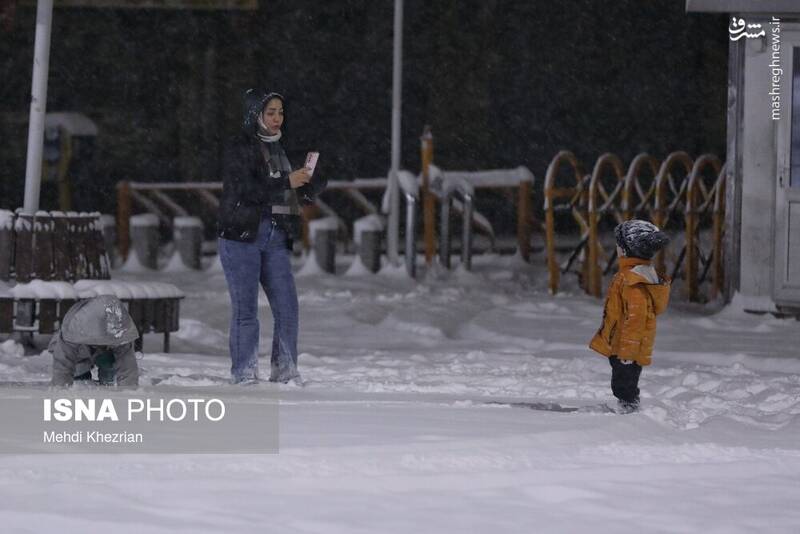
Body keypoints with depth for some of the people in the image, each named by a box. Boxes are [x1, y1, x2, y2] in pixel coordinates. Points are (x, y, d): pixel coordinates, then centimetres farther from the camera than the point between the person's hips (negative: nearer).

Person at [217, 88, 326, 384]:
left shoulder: (277, 150, 17)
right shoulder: (239, 148, -4)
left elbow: (300, 197, 20)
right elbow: (244, 189, -18)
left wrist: (315, 183, 1)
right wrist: (286, 182, -22)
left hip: (275, 238, 6)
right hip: (242, 237, -6)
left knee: (287, 307, 1)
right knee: (245, 309, -4)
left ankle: (285, 372, 9)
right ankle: (244, 376, 1)